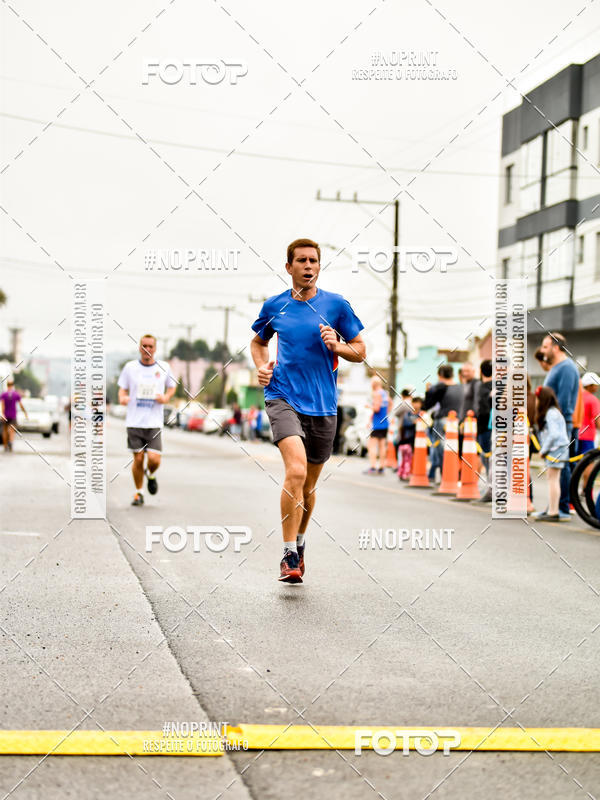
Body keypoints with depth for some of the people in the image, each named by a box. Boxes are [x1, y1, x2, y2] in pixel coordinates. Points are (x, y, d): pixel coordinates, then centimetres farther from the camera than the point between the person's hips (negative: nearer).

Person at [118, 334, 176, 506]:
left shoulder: (164, 367, 4)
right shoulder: (130, 367, 3)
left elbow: (172, 387, 18)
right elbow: (123, 388, 12)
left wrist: (166, 398, -3)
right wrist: (122, 398, -10)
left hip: (154, 422, 0)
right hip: (134, 422, 0)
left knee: (154, 459, -11)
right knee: (138, 459, 0)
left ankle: (151, 474, 25)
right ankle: (138, 493, 20)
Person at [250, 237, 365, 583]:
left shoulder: (336, 304, 3)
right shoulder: (274, 306, 6)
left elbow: (360, 351, 8)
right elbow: (258, 341, 23)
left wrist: (335, 346, -11)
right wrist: (262, 366, 3)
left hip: (323, 405, 2)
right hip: (283, 396, -2)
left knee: (308, 485, 12)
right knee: (296, 470, -23)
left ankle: (299, 544, 37)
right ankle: (289, 557, -17)